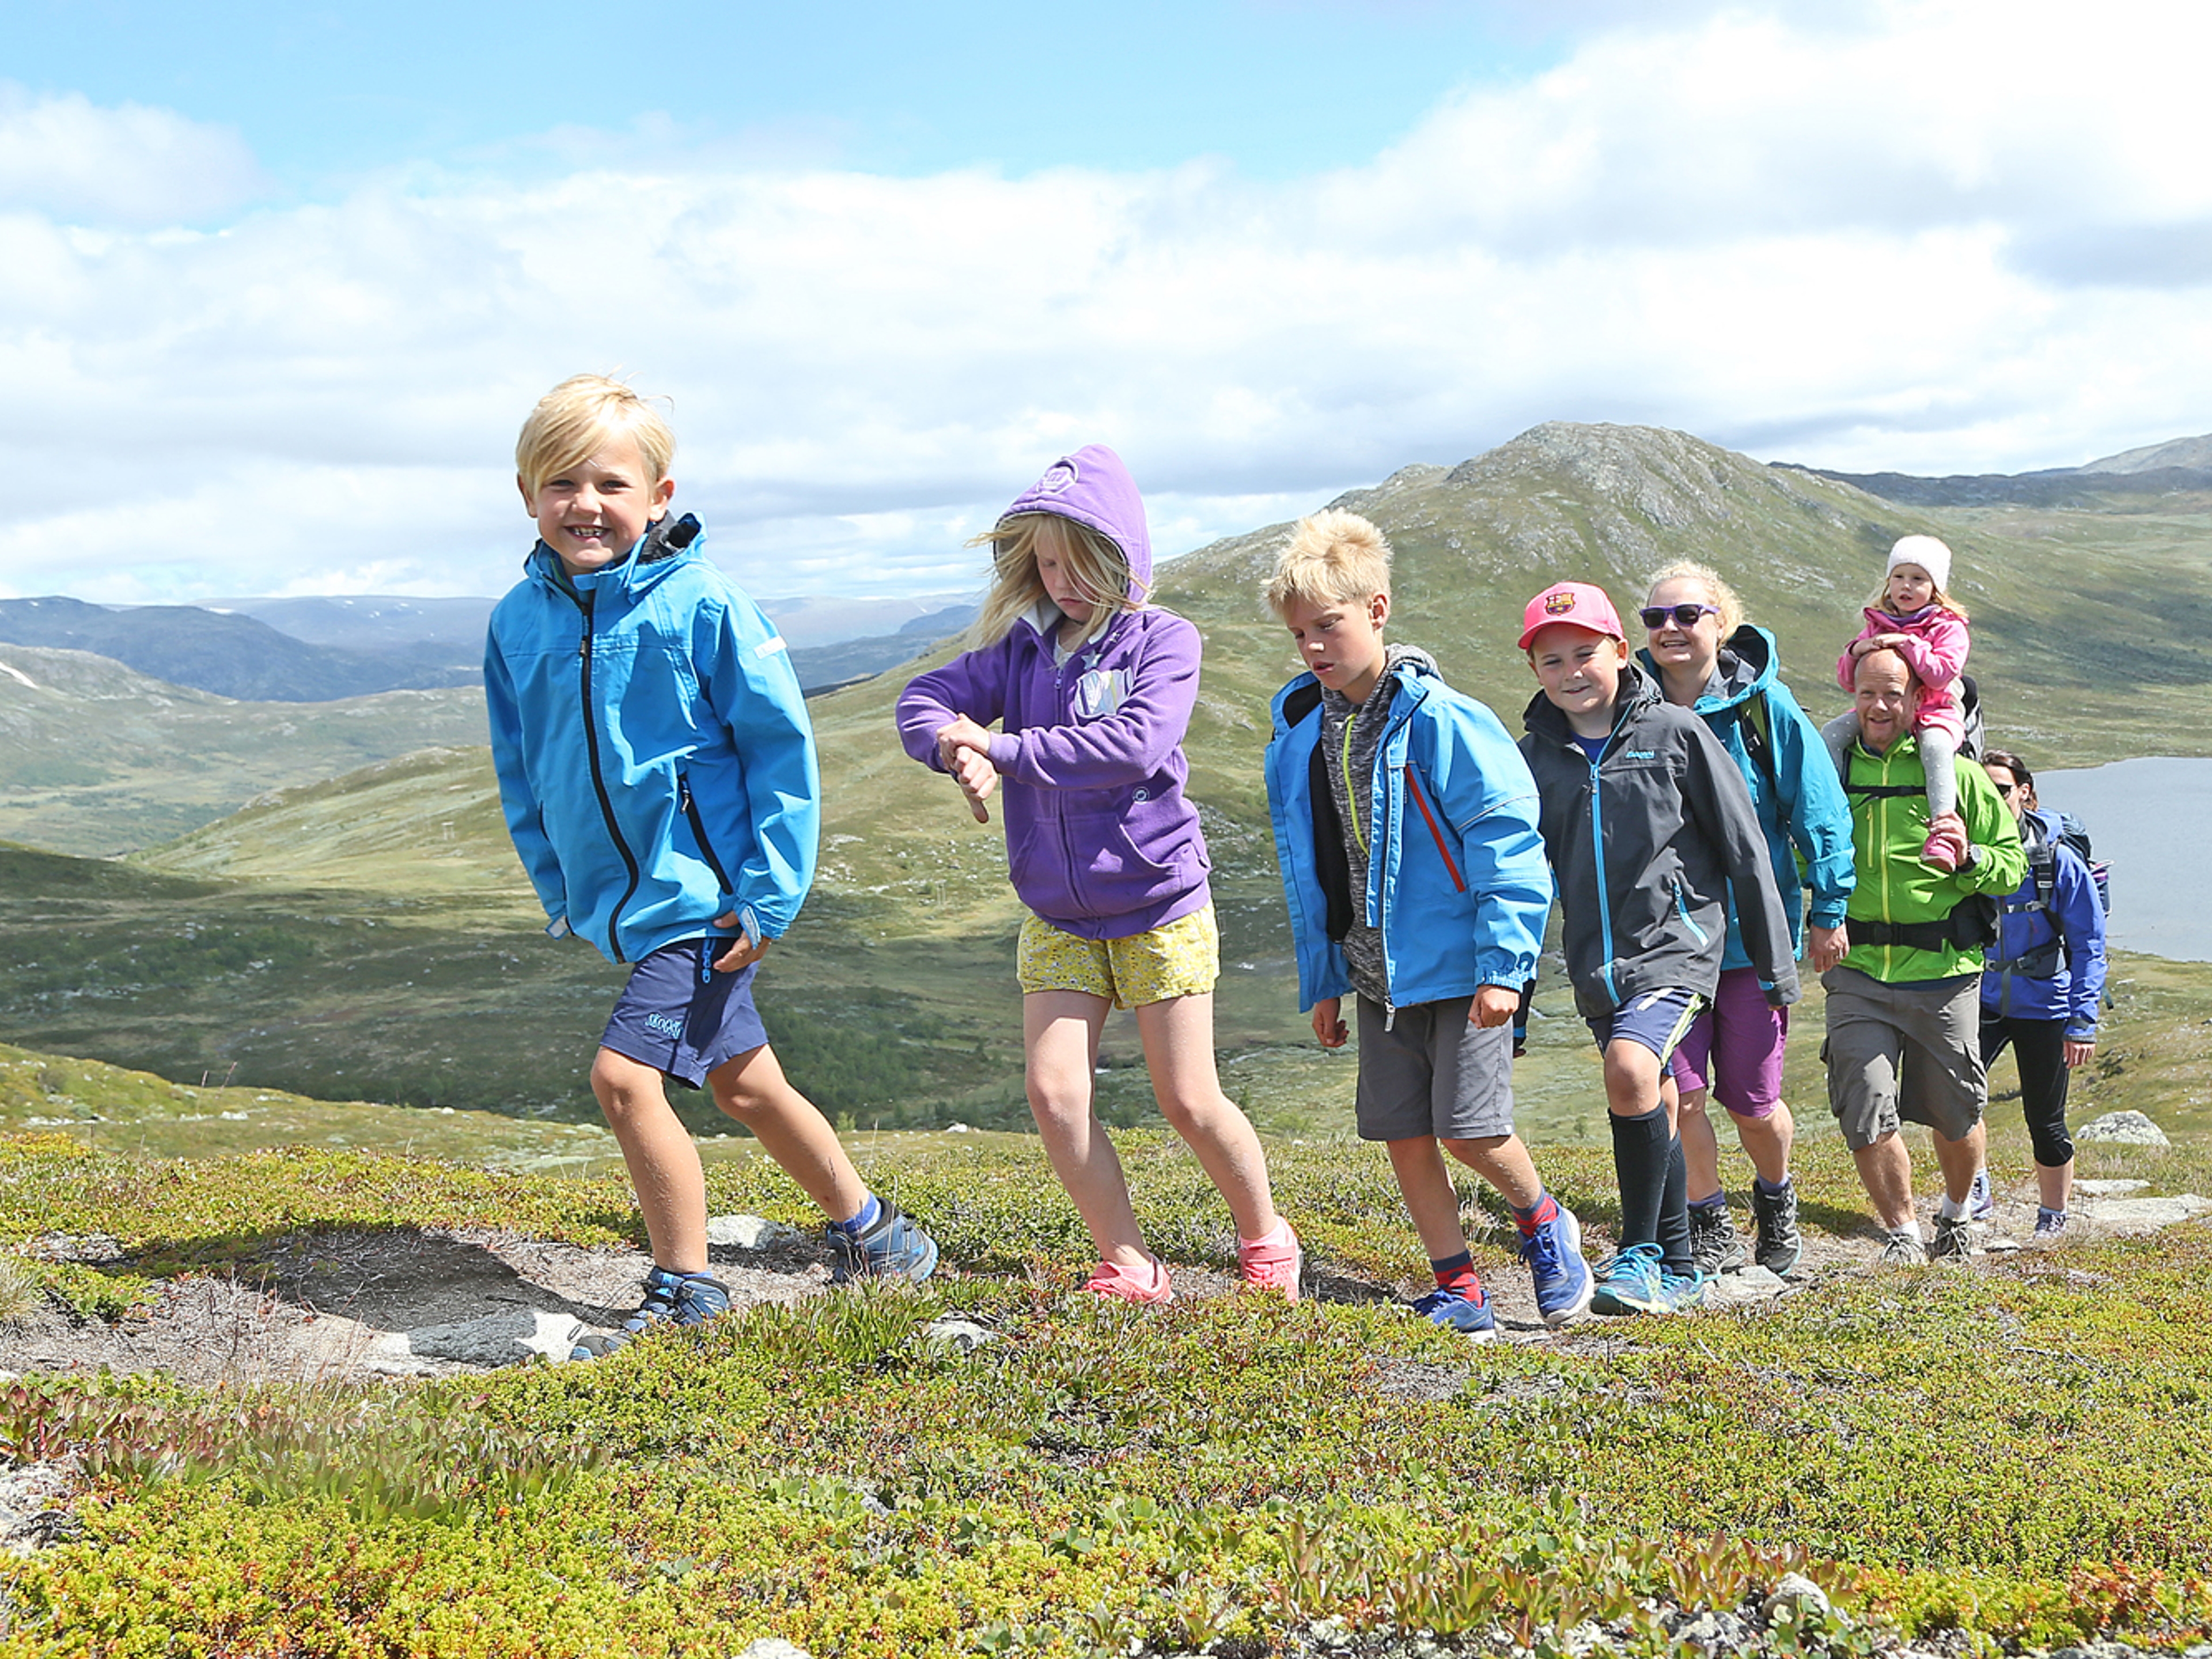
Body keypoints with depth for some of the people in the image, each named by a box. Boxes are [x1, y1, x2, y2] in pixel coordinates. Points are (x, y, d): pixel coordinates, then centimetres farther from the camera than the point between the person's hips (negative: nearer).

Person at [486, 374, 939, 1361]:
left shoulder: (700, 606, -15)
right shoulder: (519, 621, 2)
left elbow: (782, 746, -11)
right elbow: (522, 772, 14)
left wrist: (769, 897, -13)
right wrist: (558, 892, 13)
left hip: (701, 895, -7)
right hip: (619, 901, 7)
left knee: (624, 1075, -16)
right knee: (741, 1085, 17)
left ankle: (684, 1292, 1)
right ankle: (870, 1234, 36)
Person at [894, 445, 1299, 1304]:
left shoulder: (1162, 640, -9)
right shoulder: (1020, 647, 4)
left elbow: (1135, 745, -24)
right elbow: (922, 700, 0)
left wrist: (1005, 747, -23)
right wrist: (960, 750, -23)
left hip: (1159, 905, -4)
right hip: (1058, 918, 4)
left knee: (1189, 1102, 2)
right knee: (1054, 1092, -5)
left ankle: (1265, 1238, 27)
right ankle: (1130, 1267, 9)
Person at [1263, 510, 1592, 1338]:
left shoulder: (1439, 719, -14)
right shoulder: (1298, 735, 6)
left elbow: (1506, 840, -14)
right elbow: (1305, 871, 15)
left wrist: (1502, 965, -17)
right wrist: (1320, 981, 16)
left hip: (1458, 967, -6)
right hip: (1377, 974, 6)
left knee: (1468, 1128, -6)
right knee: (1403, 1135, 5)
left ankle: (1543, 1222, 23)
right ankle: (1459, 1291, 17)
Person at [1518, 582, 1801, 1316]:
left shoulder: (1674, 732, -3)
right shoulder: (1535, 757, 7)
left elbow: (1745, 850, 0)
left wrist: (1776, 962, 1)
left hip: (1677, 943, -5)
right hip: (1596, 965, 5)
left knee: (1631, 1070, -26)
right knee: (1655, 1109, 11)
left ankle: (1640, 1252, -14)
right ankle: (1678, 1269, 24)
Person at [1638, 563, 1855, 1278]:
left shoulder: (1764, 706, -6)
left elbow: (1820, 810, 0)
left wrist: (1827, 910, 1)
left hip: (1753, 930, -2)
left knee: (1752, 1100, 5)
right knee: (1679, 1088, -5)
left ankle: (1776, 1199, 35)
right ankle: (1710, 1227, 14)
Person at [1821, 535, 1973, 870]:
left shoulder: (1948, 628, 1)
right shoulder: (1877, 626, 14)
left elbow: (1942, 674, -16)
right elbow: (1847, 680, 11)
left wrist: (1908, 645, -21)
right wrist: (1857, 652, -9)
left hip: (1934, 710, -5)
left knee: (1935, 744, -37)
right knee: (1831, 733, -17)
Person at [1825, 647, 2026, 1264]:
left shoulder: (1956, 774, 0)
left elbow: (2013, 862, 3)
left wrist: (1969, 858, -18)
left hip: (1942, 973, -1)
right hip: (1857, 973, 1)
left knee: (1955, 1114, 11)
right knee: (1865, 1113, -8)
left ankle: (1955, 1215, 38)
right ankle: (1902, 1234, 11)